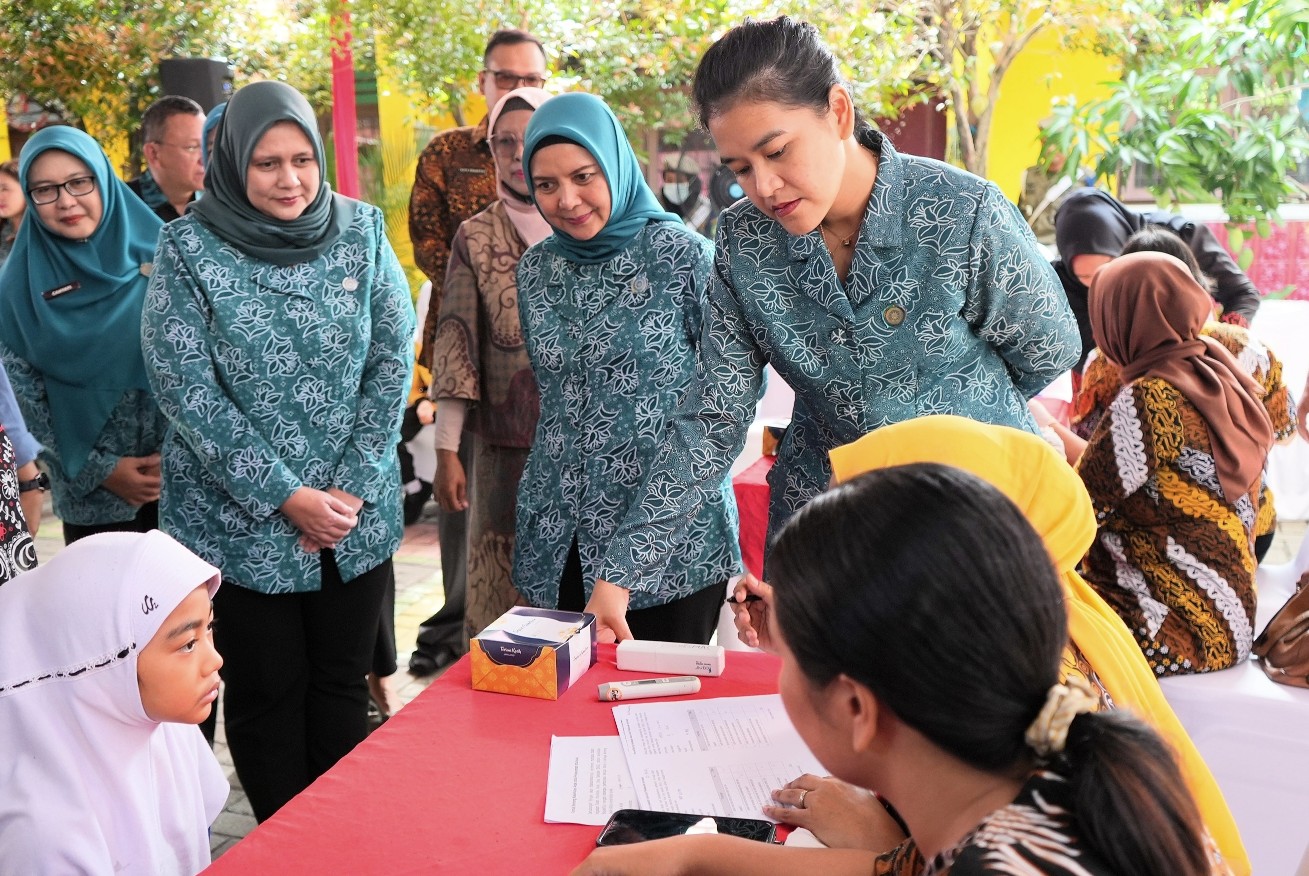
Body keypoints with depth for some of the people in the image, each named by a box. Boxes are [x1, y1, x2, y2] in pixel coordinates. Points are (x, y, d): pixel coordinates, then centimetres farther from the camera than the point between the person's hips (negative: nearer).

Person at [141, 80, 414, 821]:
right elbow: (184, 387, -10)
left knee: (344, 684, 12)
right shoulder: (188, 248, -6)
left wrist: (355, 486, -9)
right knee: (267, 691, 9)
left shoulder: (361, 231, 0)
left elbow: (393, 359, -1)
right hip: (243, 521, -2)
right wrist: (286, 495, -14)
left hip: (357, 516, 2)